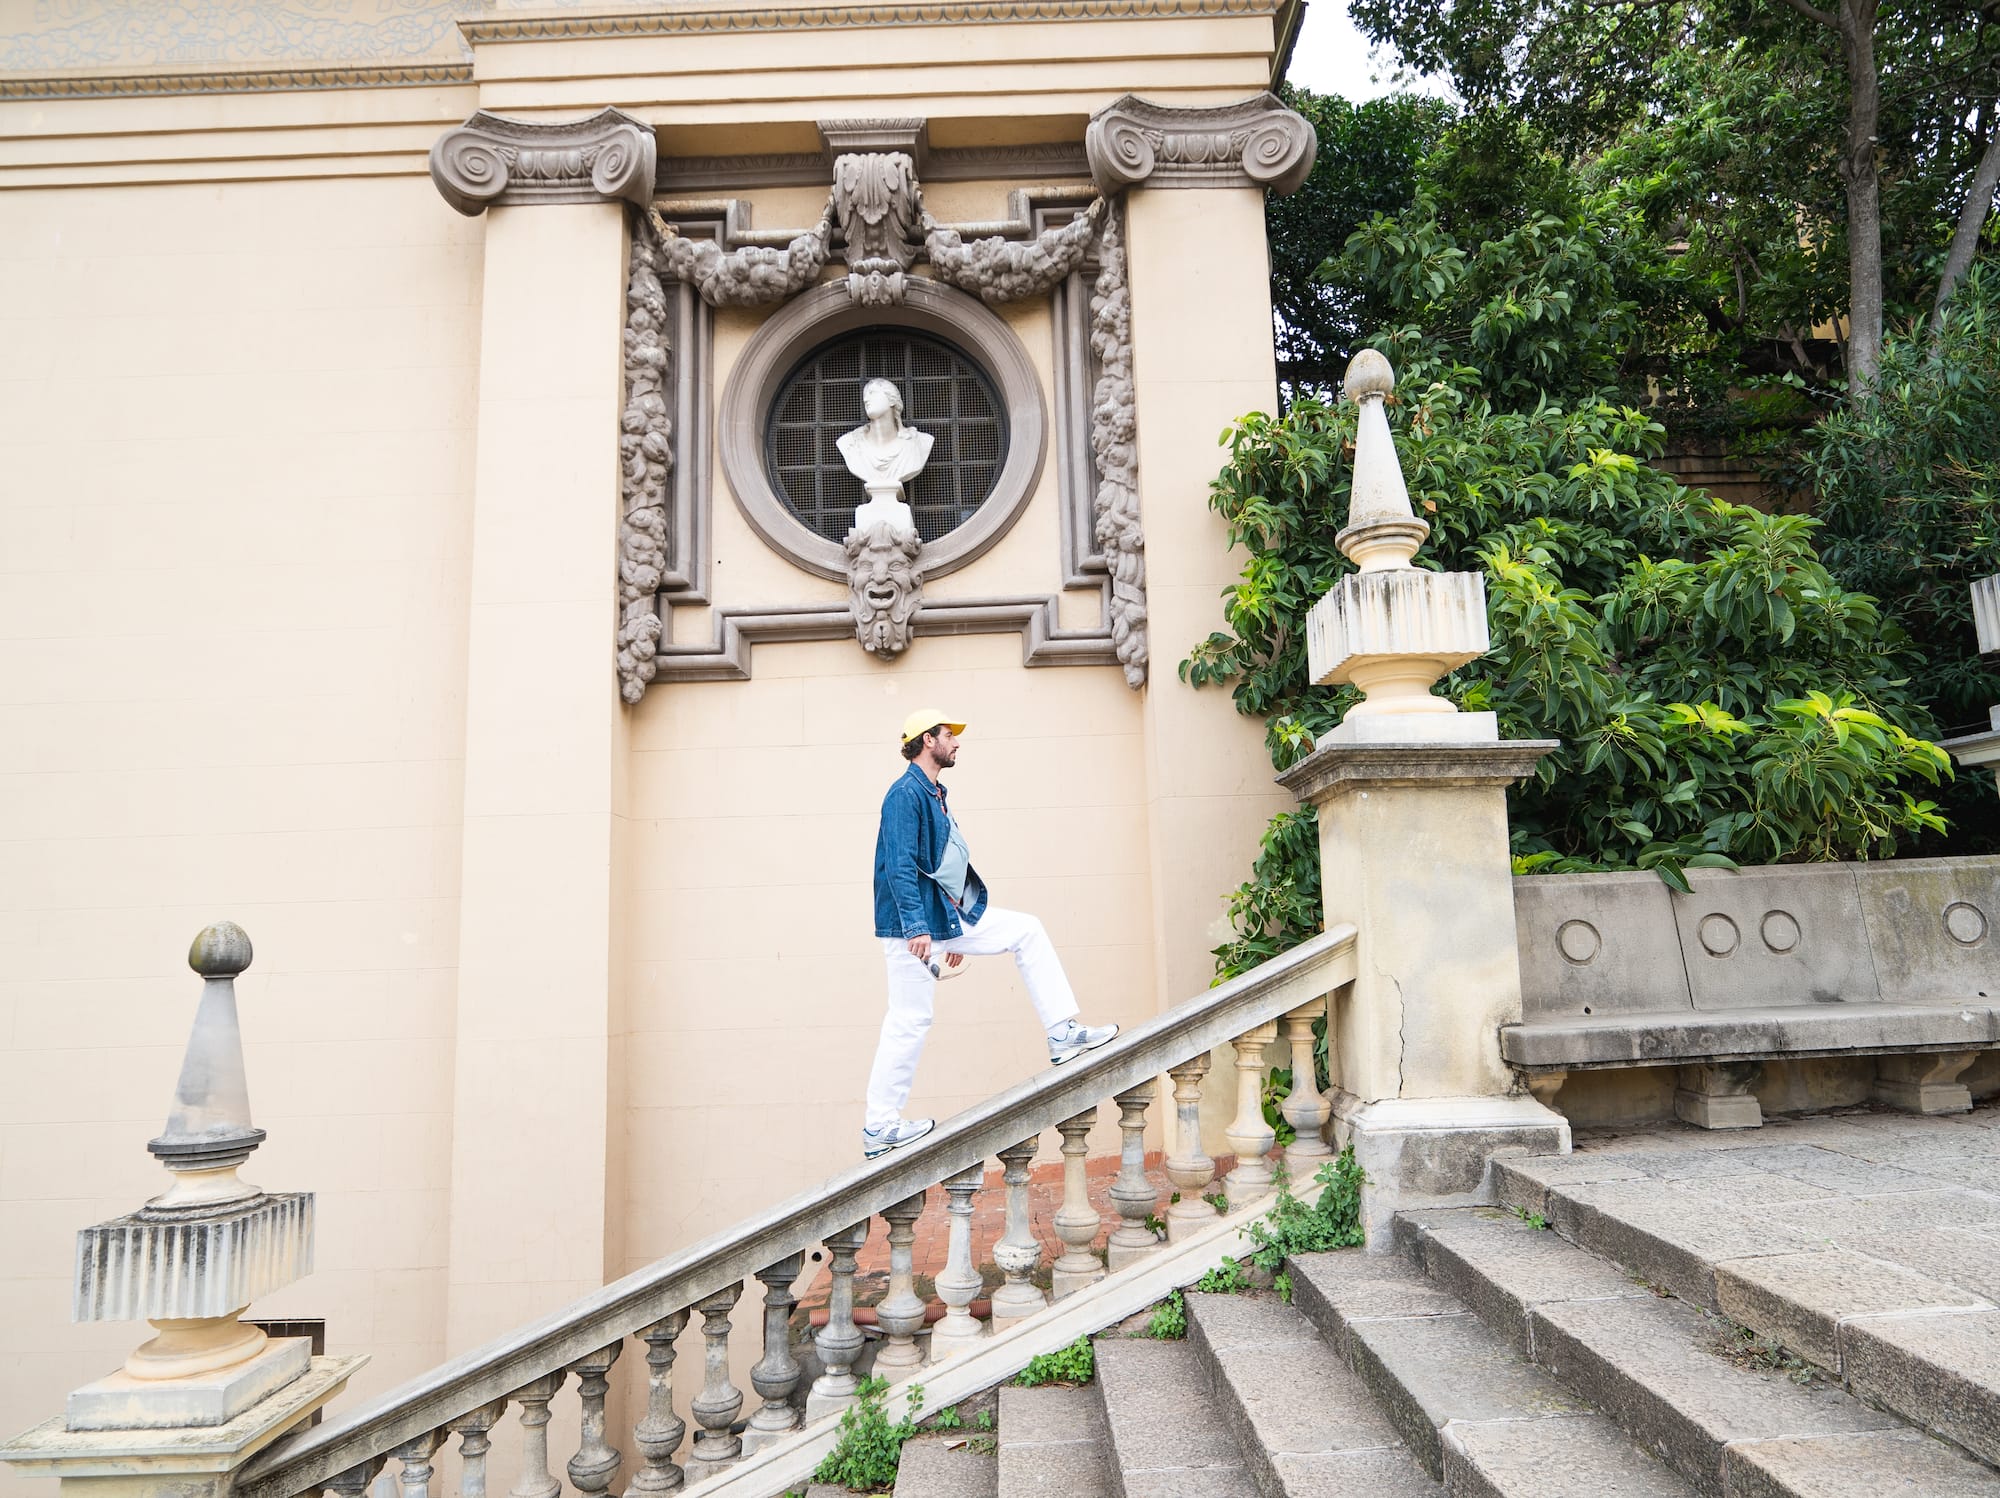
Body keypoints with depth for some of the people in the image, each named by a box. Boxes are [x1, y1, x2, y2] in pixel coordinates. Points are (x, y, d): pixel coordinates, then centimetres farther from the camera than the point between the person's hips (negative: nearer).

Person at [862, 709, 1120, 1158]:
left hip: (951, 917, 10)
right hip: (916, 922, -10)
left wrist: (956, 933, 24)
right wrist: (916, 928, -29)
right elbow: (900, 867, -23)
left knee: (1027, 930, 7)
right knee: (909, 1020, -6)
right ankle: (878, 1129, 5)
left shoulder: (934, 794, 17)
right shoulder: (905, 794, -14)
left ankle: (1062, 1036, 5)